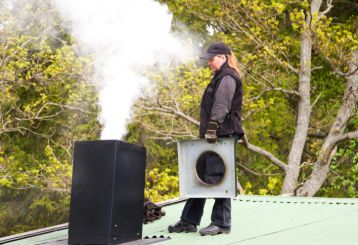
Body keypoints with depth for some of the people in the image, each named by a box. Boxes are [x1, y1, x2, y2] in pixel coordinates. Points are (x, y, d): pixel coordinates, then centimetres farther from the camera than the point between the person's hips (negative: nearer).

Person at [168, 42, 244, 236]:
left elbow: (221, 105, -22)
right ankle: (189, 221, 13)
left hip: (223, 136, -10)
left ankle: (221, 223, -1)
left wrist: (212, 127, -31)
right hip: (214, 136, 10)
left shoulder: (227, 78, -9)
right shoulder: (220, 78, 23)